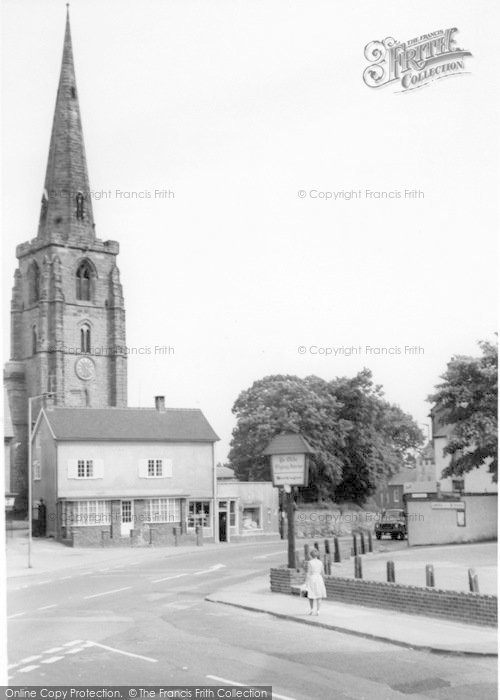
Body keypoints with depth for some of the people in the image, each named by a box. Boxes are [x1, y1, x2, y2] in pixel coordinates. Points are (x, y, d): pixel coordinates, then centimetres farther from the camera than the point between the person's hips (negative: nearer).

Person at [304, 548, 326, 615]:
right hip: (319, 579, 3)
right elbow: (322, 573, 6)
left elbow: (308, 573, -11)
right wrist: (323, 581, 17)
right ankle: (317, 611, 3)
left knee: (311, 596, 11)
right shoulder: (320, 562, 3)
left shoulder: (310, 562, -9)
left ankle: (312, 609, 5)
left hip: (312, 579, -3)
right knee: (318, 596, 8)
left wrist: (306, 582, -7)